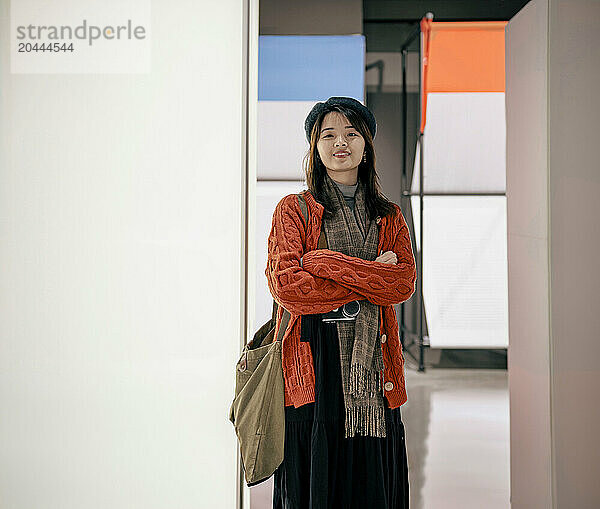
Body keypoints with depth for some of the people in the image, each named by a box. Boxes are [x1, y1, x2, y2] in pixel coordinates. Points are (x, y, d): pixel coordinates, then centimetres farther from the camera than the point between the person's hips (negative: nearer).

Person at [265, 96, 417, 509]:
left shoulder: (390, 217, 14)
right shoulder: (294, 210, 5)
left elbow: (404, 283, -3)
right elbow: (285, 285, -10)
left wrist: (326, 264, -11)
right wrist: (370, 277, -8)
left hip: (373, 367, 3)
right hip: (314, 365, -2)